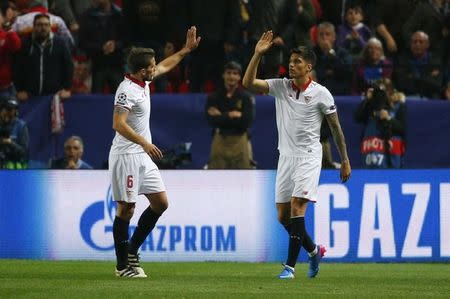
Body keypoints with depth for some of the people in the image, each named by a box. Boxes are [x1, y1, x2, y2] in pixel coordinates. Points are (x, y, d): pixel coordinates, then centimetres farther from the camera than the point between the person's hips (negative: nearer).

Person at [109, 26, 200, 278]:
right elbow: (118, 124, -26)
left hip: (143, 156, 10)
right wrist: (144, 143, -33)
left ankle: (132, 250, 16)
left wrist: (186, 49, 31)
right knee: (126, 208, -5)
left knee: (161, 202, 7)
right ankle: (123, 265, 1)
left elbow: (165, 66, 30)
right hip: (126, 155, -10)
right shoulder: (127, 90, -18)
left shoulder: (144, 81, 9)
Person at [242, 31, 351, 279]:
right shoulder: (280, 86, 4)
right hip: (286, 156, 5)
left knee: (296, 207, -19)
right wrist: (258, 54, -15)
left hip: (308, 156, -5)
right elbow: (248, 82, -7)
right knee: (283, 216, 4)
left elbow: (336, 128, 3)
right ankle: (314, 251, 27)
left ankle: (290, 265, -16)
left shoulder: (321, 94, -4)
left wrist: (345, 161, 5)